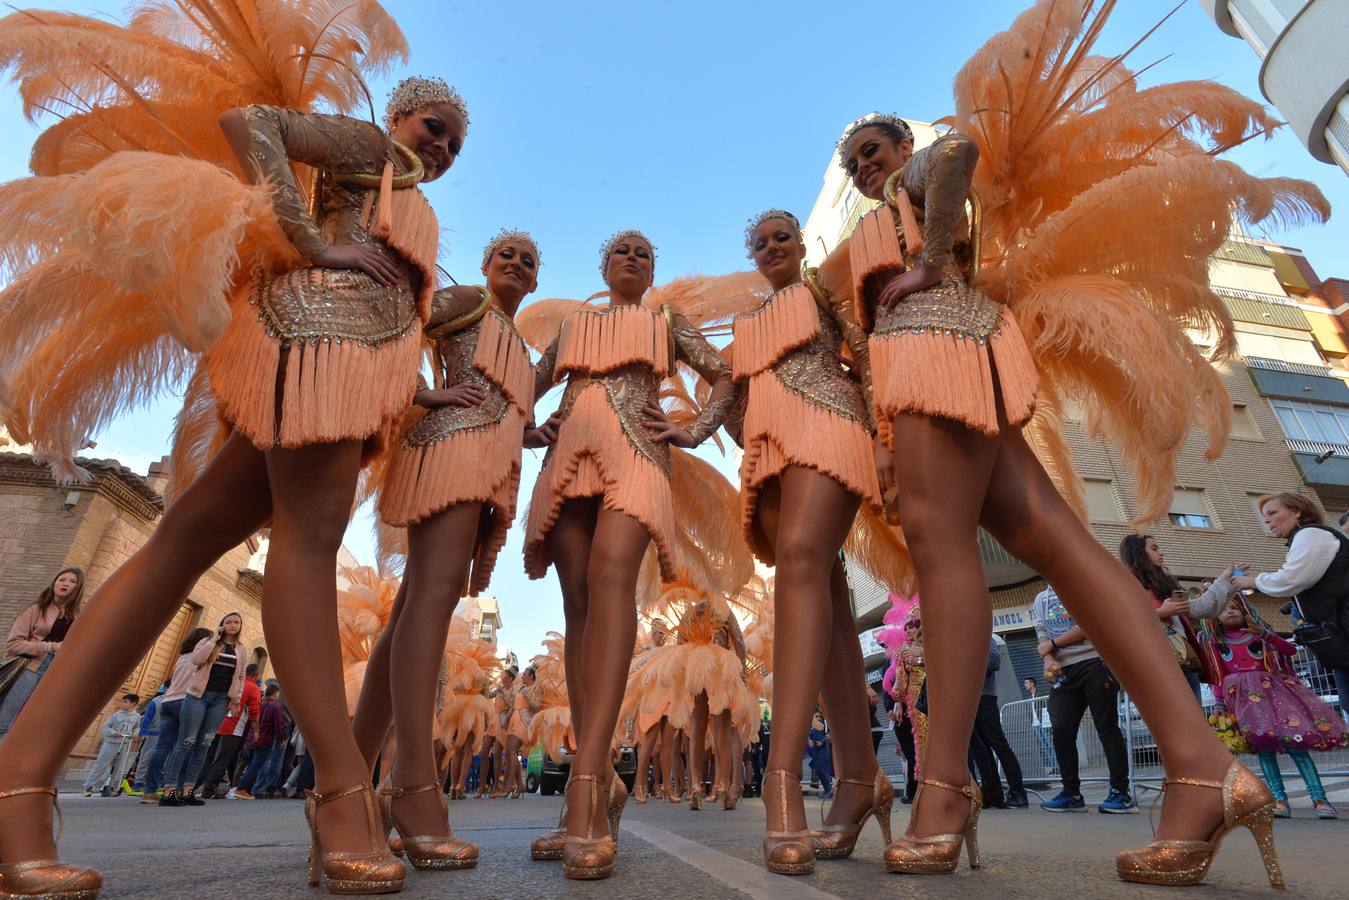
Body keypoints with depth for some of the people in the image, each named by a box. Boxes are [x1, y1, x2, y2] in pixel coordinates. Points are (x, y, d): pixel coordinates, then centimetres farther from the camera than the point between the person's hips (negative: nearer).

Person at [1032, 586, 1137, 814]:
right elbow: (1043, 638, 11)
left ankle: (1121, 793, 3)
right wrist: (1048, 660, -10)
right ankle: (1071, 793, 8)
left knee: (1107, 727, -3)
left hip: (1094, 661, -4)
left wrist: (1053, 644, -5)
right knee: (1061, 729, -3)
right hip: (1063, 670, 4)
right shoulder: (1040, 599, 19)